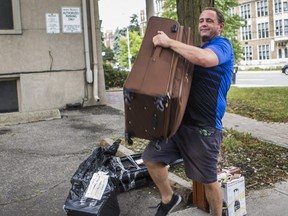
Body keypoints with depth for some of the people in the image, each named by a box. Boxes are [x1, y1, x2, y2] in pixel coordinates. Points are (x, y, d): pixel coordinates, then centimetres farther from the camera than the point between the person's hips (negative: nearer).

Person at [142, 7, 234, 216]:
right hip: (179, 119, 8)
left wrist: (169, 42, -25)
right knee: (151, 157, 4)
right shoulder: (196, 49, 20)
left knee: (208, 180, 3)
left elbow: (205, 59, -32)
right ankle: (168, 198, 25)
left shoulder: (223, 45, -7)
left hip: (205, 127, -8)